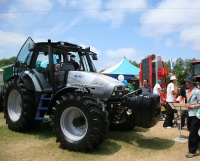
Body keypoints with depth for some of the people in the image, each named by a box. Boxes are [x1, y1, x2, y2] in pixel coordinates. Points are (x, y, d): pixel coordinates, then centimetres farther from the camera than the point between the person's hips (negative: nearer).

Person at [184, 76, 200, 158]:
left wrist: (191, 106, -17)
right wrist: (187, 106, 3)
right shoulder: (187, 91, 8)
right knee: (192, 132, 19)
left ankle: (192, 151, 13)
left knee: (192, 134, -1)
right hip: (189, 114, 7)